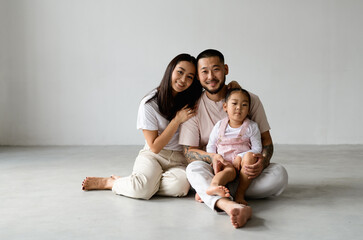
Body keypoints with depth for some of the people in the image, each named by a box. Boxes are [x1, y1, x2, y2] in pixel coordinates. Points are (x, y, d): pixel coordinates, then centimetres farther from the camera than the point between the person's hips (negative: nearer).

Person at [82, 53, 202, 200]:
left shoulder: (191, 101, 4)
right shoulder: (149, 104, -10)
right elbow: (155, 147, -9)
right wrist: (177, 120, -14)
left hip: (179, 160, 4)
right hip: (153, 156, -4)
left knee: (180, 185, -34)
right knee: (143, 188, -37)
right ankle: (106, 182, -5)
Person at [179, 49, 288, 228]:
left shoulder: (250, 100, 0)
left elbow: (266, 140, 3)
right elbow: (188, 151, -3)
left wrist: (262, 162, -20)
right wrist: (213, 157, -25)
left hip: (246, 171, 1)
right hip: (214, 171, -1)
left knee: (279, 173, -27)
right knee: (194, 168, -33)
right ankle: (229, 205, -62)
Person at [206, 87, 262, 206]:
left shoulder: (251, 127, 4)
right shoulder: (219, 126, 8)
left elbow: (257, 149, -1)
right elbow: (210, 146, 12)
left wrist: (240, 157, -16)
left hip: (242, 164, 1)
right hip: (225, 163, -1)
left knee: (250, 156, -32)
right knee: (229, 170, -34)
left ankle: (240, 194, -31)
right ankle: (214, 185, -68)